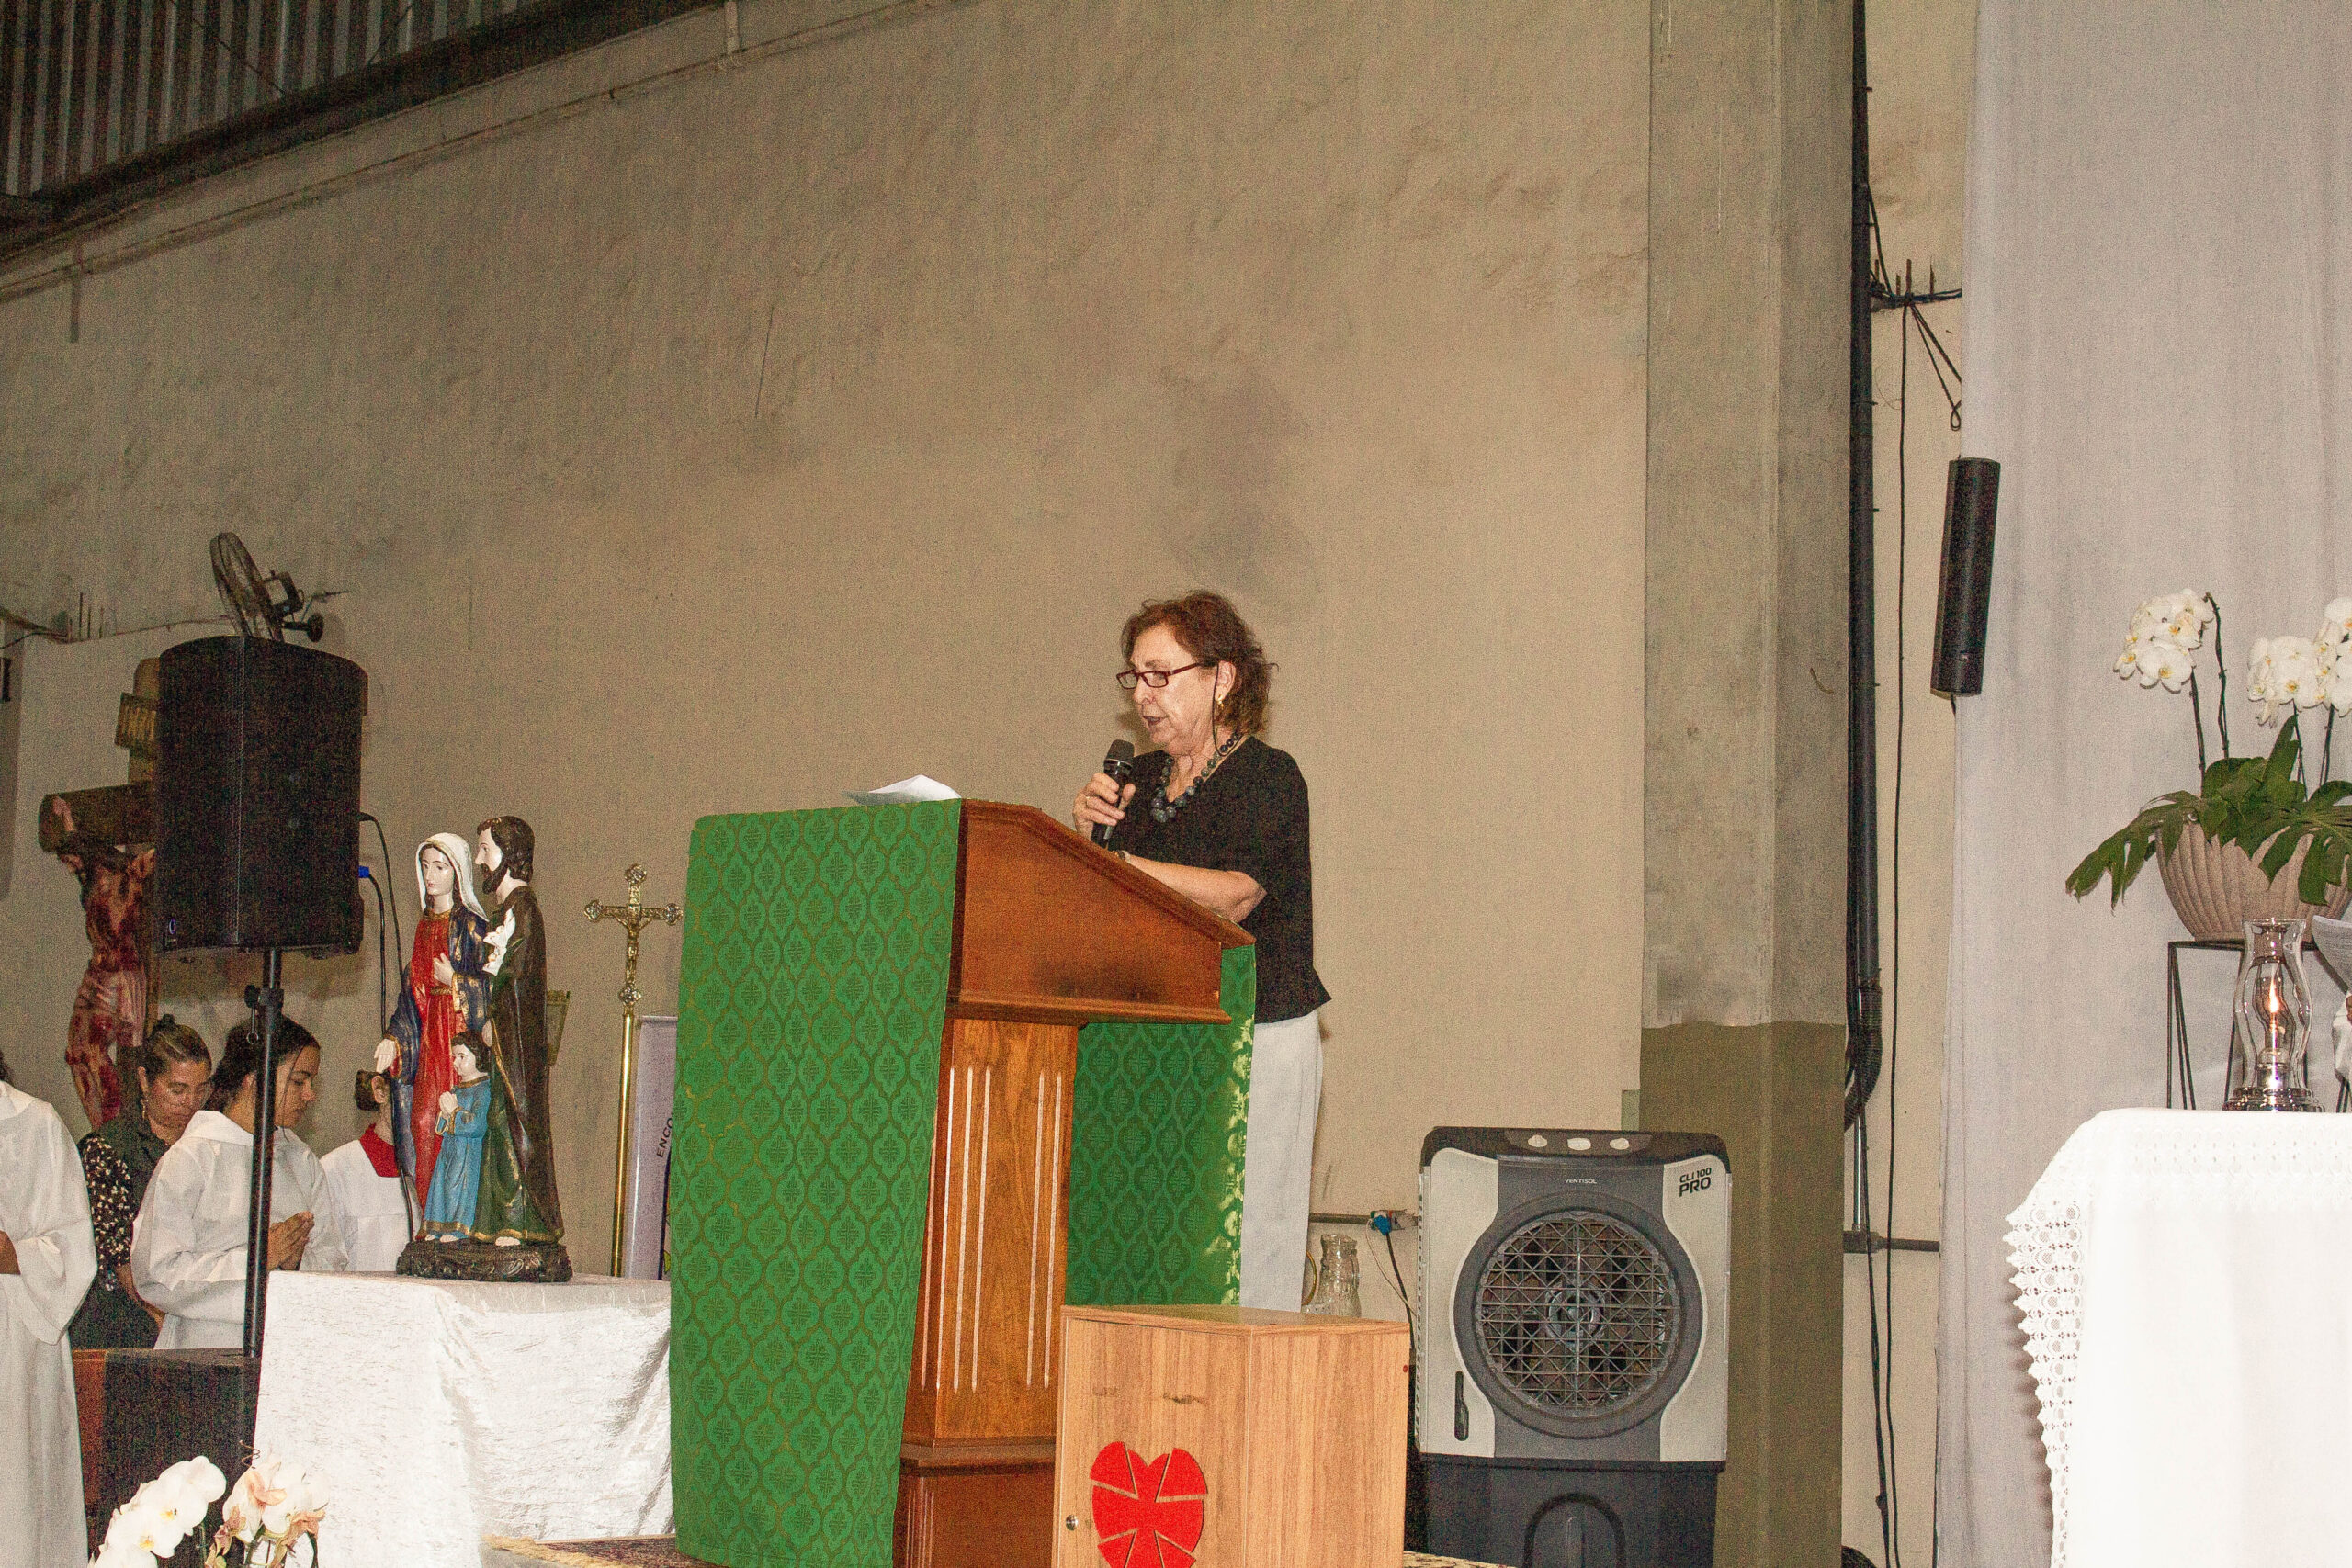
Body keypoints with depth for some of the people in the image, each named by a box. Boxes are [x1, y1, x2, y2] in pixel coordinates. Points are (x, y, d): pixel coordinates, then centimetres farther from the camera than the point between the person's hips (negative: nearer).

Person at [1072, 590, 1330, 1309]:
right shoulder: (1139, 782, 16)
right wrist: (1084, 830, 1)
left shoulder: (1268, 778, -3)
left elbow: (1233, 897, -19)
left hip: (1257, 1040, -6)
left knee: (1241, 1242, -9)